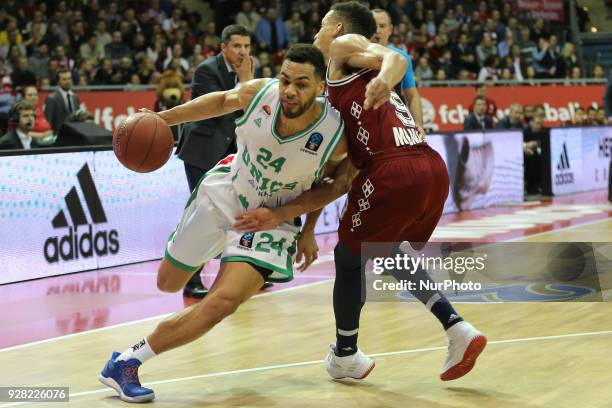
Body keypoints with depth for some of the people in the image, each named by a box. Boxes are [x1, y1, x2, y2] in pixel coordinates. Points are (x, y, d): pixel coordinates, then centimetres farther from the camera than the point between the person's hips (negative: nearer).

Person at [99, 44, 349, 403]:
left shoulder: (336, 135, -27)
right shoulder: (259, 93, -24)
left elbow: (330, 180, -3)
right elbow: (222, 101, 1)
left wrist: (309, 229, 2)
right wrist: (162, 118, -2)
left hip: (272, 219, -3)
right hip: (223, 194, 3)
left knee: (221, 304, -22)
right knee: (168, 284, 14)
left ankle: (126, 362, -8)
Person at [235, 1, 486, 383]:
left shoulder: (344, 46, 13)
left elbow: (395, 59, -10)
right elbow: (340, 184, 23)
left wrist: (383, 80, -32)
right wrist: (280, 214, 21)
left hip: (393, 173, -8)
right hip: (433, 169, 8)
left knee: (349, 258, 16)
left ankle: (345, 355, 32)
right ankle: (458, 329, 14)